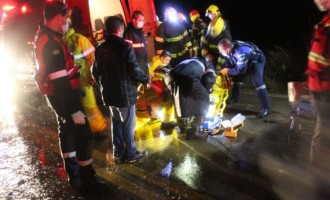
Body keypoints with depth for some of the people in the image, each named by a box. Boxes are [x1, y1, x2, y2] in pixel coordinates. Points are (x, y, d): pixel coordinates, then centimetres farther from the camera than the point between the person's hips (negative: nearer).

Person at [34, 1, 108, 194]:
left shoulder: (45, 36, 8)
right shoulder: (51, 42, -25)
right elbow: (60, 81, -29)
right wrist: (75, 110, -28)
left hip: (58, 95, 11)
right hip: (64, 96, -11)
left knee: (68, 132, 18)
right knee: (83, 134, -3)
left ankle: (74, 174, 31)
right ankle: (88, 180, 8)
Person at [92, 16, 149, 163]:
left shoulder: (100, 49, 3)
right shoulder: (125, 46, -17)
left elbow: (95, 71, 9)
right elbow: (135, 70, -19)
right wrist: (146, 79, -1)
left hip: (109, 93, 7)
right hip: (125, 92, -6)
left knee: (116, 122, 19)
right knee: (128, 124, 5)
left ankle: (118, 151, 27)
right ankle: (130, 153, 15)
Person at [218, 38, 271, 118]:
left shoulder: (240, 52, -42)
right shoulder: (230, 49, -17)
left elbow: (241, 70, -33)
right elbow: (229, 64, -2)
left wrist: (227, 71, -26)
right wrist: (228, 76, -6)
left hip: (257, 60, -8)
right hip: (247, 61, 8)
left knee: (257, 81, -24)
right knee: (236, 78, 14)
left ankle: (266, 108, -22)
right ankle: (235, 98, 38)